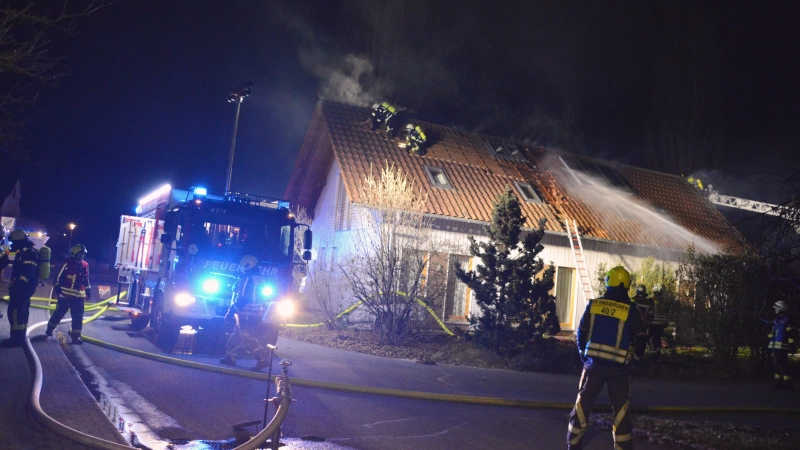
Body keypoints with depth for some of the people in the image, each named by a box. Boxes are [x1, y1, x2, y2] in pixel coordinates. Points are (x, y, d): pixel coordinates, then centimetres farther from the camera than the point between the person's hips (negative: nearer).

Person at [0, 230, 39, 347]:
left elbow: (27, 273, -24)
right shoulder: (24, 253, 19)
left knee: (15, 312, -11)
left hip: (23, 288, -11)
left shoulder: (29, 253, -15)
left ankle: (16, 338, -10)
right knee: (21, 312, 15)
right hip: (23, 288, 11)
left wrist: (17, 285, -25)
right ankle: (19, 337, 22)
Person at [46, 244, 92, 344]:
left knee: (78, 317, -1)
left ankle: (76, 336, 3)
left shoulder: (84, 266, 7)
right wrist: (57, 290, -10)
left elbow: (86, 281, 17)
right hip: (65, 295, -4)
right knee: (59, 313, 10)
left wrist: (88, 292, 17)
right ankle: (50, 328, 33)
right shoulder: (67, 264, -9)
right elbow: (58, 278, -6)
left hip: (78, 296, 4)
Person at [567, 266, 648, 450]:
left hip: (593, 363, 2)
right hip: (619, 368, -1)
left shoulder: (593, 304, 0)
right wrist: (636, 356, 14)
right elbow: (641, 339, -5)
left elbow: (581, 333, 4)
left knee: (583, 405, 11)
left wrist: (584, 354, 18)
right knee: (621, 410, 7)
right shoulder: (631, 310, -5)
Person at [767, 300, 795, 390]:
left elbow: (791, 334, -13)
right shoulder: (776, 320, 18)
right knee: (776, 363, 9)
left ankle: (787, 383, -8)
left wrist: (791, 345, -17)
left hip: (782, 347, -9)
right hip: (775, 346, 9)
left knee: (782, 364, -12)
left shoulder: (787, 320, -8)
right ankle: (779, 382, 15)